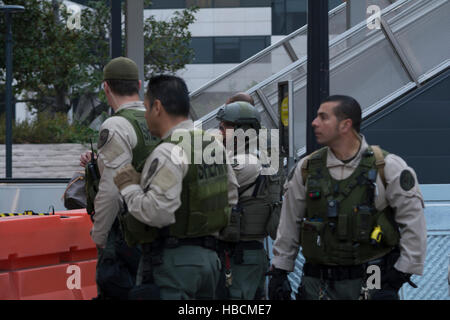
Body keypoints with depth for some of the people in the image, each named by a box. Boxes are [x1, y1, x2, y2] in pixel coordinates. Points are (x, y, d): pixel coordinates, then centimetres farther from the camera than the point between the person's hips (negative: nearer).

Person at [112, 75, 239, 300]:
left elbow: (158, 212, -24)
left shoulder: (169, 153, -17)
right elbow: (231, 195, 21)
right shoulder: (215, 145, 13)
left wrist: (129, 187, -10)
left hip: (172, 262, -9)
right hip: (208, 257, 9)